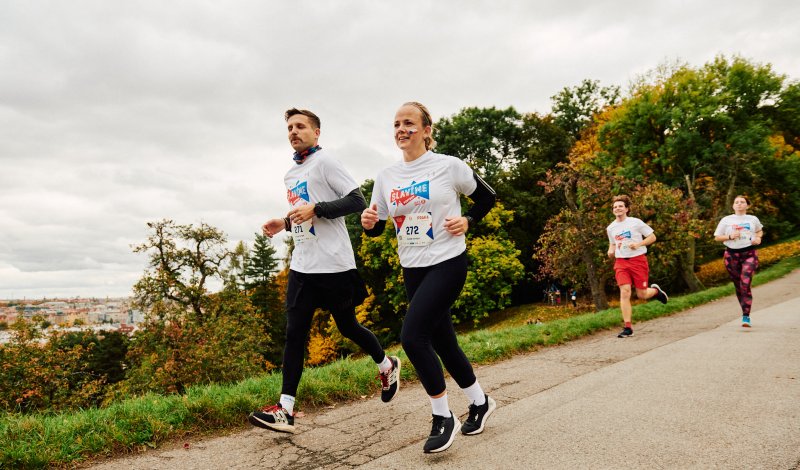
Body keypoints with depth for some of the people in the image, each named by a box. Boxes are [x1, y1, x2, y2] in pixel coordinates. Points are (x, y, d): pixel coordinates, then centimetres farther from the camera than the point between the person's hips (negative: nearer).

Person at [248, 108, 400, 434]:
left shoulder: (325, 161, -7)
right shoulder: (291, 174, 18)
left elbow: (357, 201, -14)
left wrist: (316, 209, -22)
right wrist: (285, 224, 9)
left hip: (333, 263, -7)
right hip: (302, 265, 7)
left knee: (347, 326, 8)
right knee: (294, 333, -1)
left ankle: (387, 366, 35)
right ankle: (285, 410, 2)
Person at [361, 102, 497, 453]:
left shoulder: (449, 166, -6)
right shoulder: (385, 176, 6)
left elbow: (487, 197, 7)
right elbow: (376, 228, 8)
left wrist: (468, 221, -9)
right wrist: (369, 222, -14)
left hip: (447, 263, -6)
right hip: (412, 269, 6)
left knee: (412, 336, -18)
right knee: (442, 341, 13)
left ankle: (443, 417, 0)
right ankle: (480, 401, 36)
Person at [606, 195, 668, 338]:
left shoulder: (636, 222, -3)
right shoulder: (610, 228, 9)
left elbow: (652, 237, 1)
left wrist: (638, 244, -15)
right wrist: (610, 251, 3)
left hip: (638, 260, -2)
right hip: (621, 262, 3)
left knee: (642, 295, 1)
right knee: (624, 292, -13)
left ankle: (655, 290, 38)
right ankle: (628, 328, -11)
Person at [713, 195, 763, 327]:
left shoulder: (753, 219, 9)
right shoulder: (726, 220, 4)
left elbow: (760, 231, 27)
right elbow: (717, 237, 5)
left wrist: (758, 238, 6)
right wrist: (730, 236, -11)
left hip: (749, 254, -1)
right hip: (731, 255, 1)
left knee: (745, 284, -17)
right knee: (738, 286, 8)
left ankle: (746, 317, -15)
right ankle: (745, 312, 28)